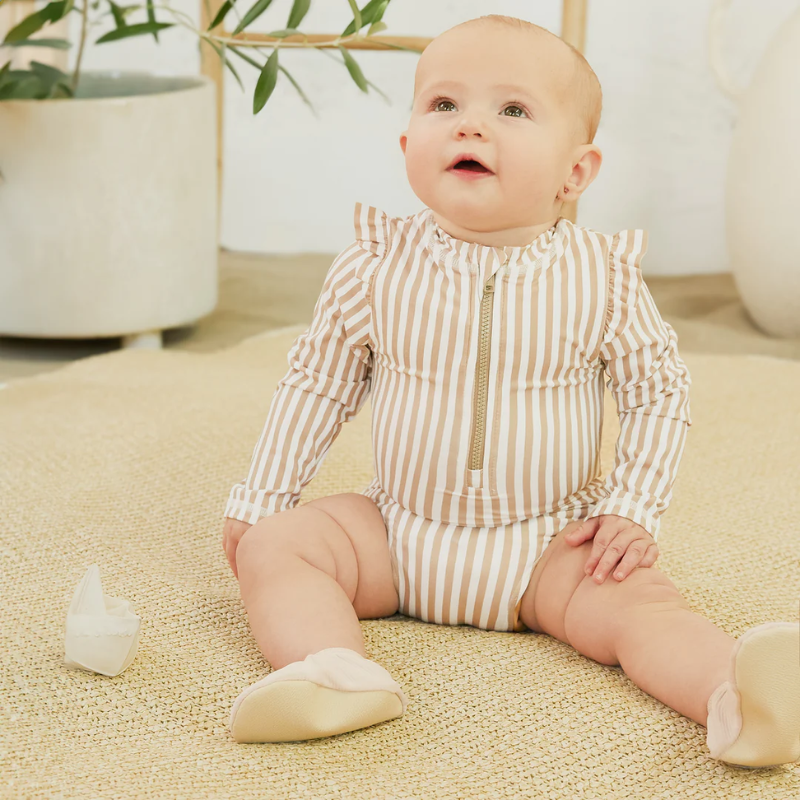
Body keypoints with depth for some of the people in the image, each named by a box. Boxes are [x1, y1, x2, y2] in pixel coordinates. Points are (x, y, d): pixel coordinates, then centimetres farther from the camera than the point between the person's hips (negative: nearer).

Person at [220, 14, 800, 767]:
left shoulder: (600, 280, -10)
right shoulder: (374, 267, -9)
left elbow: (658, 390, 3)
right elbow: (316, 382, 5)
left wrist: (632, 509, -6)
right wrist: (260, 498, 5)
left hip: (550, 548, -1)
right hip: (398, 534, 2)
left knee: (636, 600, -26)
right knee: (272, 544, -18)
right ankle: (333, 668, -40)